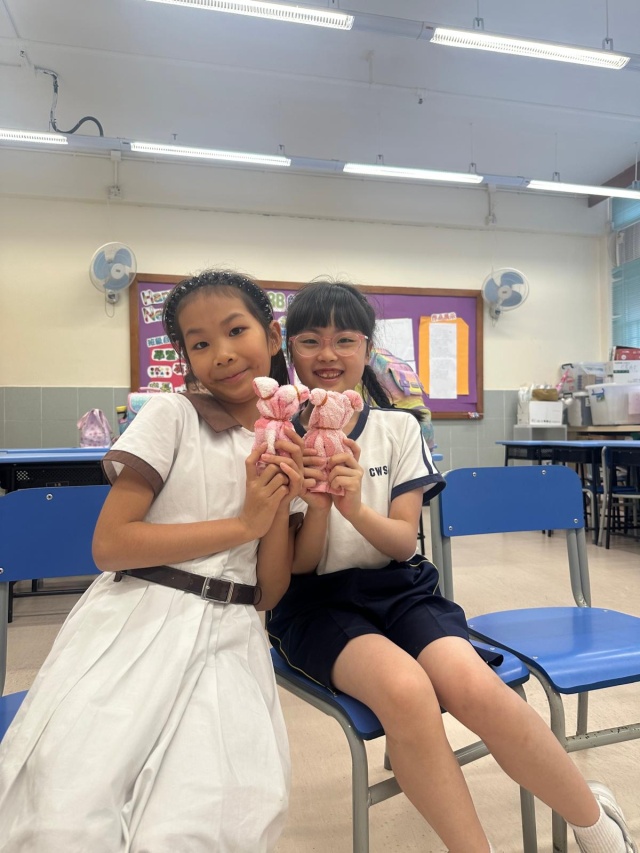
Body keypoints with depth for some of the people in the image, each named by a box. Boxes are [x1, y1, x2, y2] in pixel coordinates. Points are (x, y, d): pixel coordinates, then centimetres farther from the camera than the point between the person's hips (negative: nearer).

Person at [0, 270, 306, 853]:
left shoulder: (284, 448, 9)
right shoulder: (171, 416, -2)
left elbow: (269, 593, 7)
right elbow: (110, 544, -12)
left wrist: (282, 505, -9)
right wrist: (244, 523, -10)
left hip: (229, 638, 3)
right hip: (137, 624, -2)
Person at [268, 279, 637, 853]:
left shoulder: (399, 428, 2)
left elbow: (403, 541, -3)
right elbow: (299, 564, -4)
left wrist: (356, 508, -24)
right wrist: (318, 506, -25)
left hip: (400, 585, 2)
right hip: (316, 599, -1)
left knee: (473, 685, -26)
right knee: (405, 688, -32)